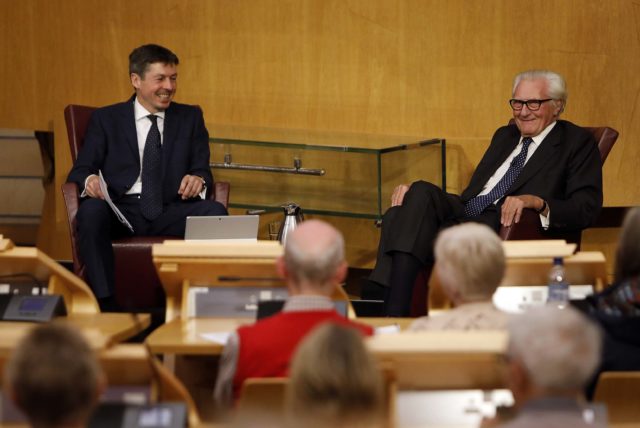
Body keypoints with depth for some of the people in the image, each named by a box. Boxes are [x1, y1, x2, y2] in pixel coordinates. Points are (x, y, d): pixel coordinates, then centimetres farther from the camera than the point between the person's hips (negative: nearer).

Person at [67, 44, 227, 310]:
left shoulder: (190, 117, 18)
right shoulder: (106, 119, 13)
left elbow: (203, 169, 11)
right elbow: (81, 169, 6)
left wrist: (199, 180, -16)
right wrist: (89, 181, -20)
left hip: (171, 213, 1)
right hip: (121, 211, -1)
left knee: (215, 211, -29)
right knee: (91, 210, -35)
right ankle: (105, 303, -32)